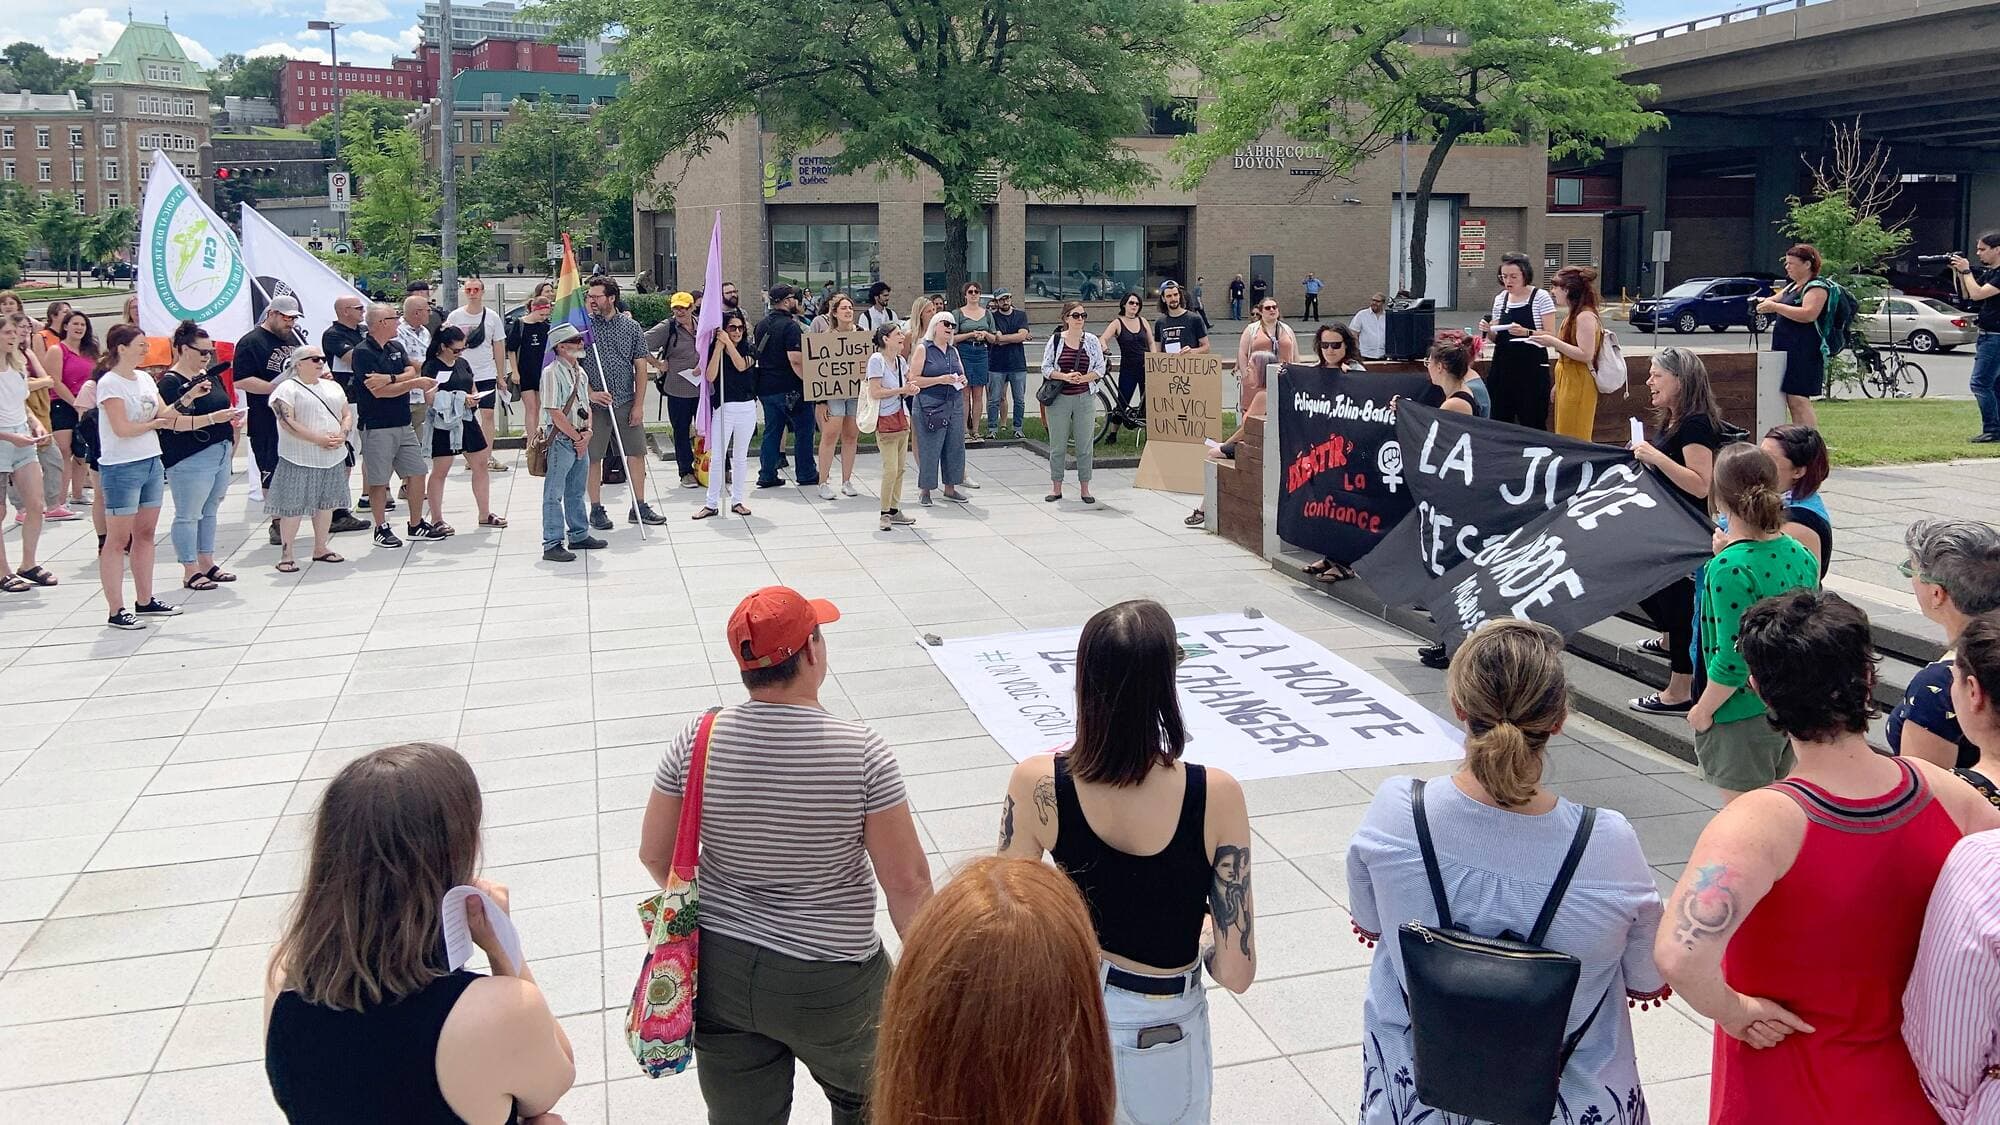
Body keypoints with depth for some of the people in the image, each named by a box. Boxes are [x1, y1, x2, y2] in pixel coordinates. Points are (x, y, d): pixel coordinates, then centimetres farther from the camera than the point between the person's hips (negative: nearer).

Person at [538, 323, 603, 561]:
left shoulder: (579, 371, 12)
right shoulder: (552, 373, -15)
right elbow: (556, 414, -18)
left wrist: (587, 432, -1)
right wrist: (577, 437, -12)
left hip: (580, 440, 9)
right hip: (561, 440, -8)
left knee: (576, 492, 19)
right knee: (554, 494, -3)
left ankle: (579, 535, 30)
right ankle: (552, 544, -1)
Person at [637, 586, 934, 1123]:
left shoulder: (697, 740, -11)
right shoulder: (862, 751, -20)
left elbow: (655, 854, 1)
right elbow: (907, 880, -16)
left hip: (719, 972, 3)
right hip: (828, 982, -3)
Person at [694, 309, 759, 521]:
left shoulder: (748, 350, 6)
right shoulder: (715, 349, 0)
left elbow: (741, 365, -13)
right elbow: (710, 377, -13)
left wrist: (728, 343, -18)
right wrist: (719, 346, -15)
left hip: (747, 407, 2)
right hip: (724, 407, -2)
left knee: (740, 457, 10)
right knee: (717, 457, -4)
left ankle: (737, 501, 18)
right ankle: (712, 504, 1)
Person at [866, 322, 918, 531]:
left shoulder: (900, 360, 9)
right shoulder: (876, 360, -12)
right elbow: (875, 392, -17)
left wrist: (912, 389, 2)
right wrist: (901, 390, -17)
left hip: (901, 417, 8)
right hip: (885, 420, -8)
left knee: (900, 468, 10)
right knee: (891, 469, -10)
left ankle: (895, 511, 18)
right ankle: (885, 514, -1)